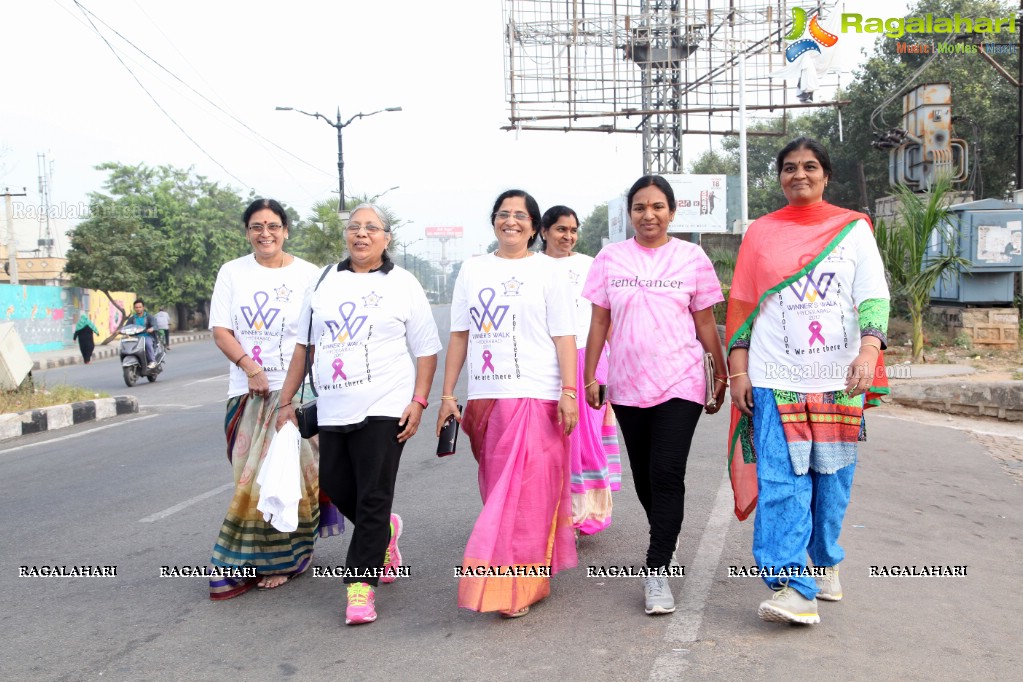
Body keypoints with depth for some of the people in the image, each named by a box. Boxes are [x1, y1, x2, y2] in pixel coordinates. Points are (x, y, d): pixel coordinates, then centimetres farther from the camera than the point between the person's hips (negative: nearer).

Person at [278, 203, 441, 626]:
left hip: (384, 409, -4)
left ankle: (360, 584, 7)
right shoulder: (325, 282, 12)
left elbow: (427, 350, 2)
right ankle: (384, 533, 39)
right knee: (336, 488, 10)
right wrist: (286, 401, 11)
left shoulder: (402, 284, 2)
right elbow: (305, 346, 15)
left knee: (373, 498, -3)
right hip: (333, 411, 4)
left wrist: (418, 402, -10)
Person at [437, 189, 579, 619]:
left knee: (525, 492, -6)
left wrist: (569, 392, -10)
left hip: (535, 395, -4)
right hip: (484, 396, 4)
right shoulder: (472, 270, 13)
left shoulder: (545, 270, 4)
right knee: (498, 490, 9)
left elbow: (564, 336, -1)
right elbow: (459, 335, 12)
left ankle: (514, 587, 1)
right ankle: (526, 579, 24)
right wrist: (448, 394, 8)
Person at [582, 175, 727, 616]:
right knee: (643, 475, 14)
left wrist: (722, 376, 7)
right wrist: (590, 376, 3)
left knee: (666, 474, -11)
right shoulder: (610, 259, 5)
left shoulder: (692, 258, 2)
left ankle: (657, 570, -4)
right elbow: (599, 322, 7)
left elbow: (706, 323, 6)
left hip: (680, 384, -3)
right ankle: (667, 537, 39)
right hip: (627, 385, 3)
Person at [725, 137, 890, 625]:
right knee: (781, 482, -9)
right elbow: (741, 306, 8)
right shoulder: (760, 233, 10)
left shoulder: (853, 228, 8)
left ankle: (825, 564, 29)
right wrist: (737, 371, 1)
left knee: (832, 478, 9)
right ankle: (794, 588, -9)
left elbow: (873, 296, -2)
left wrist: (869, 351, -19)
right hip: (776, 378, 0)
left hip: (839, 378, 1)